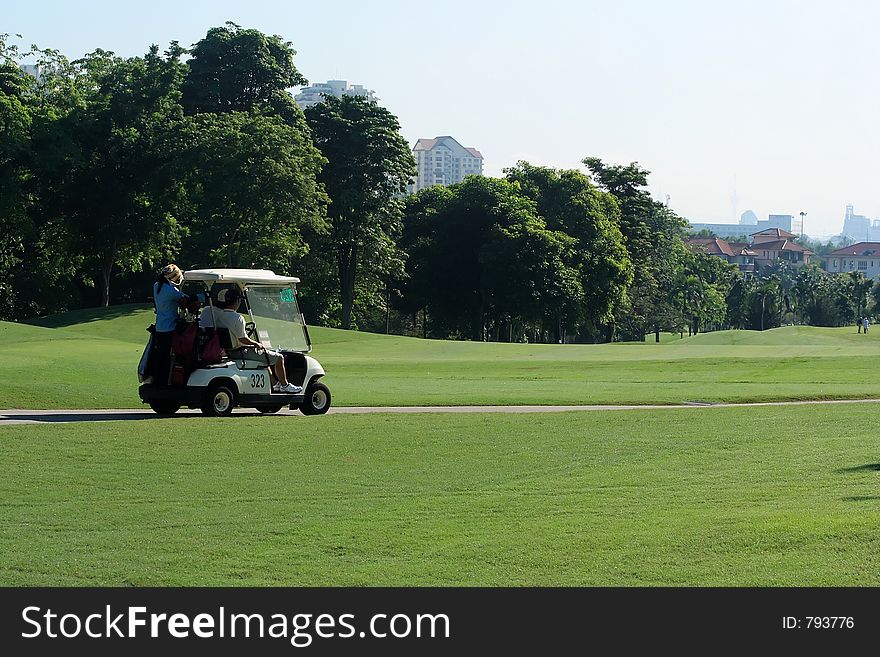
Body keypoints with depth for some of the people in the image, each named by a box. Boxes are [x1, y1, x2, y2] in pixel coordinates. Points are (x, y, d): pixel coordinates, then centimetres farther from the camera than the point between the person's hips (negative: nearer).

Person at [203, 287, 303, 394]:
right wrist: (257, 344, -6)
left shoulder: (217, 314, 1)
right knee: (278, 357, 0)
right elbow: (242, 339, -25)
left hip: (228, 352, 10)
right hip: (240, 352, -9)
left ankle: (274, 384, 39)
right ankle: (285, 385, 15)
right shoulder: (237, 318, -24)